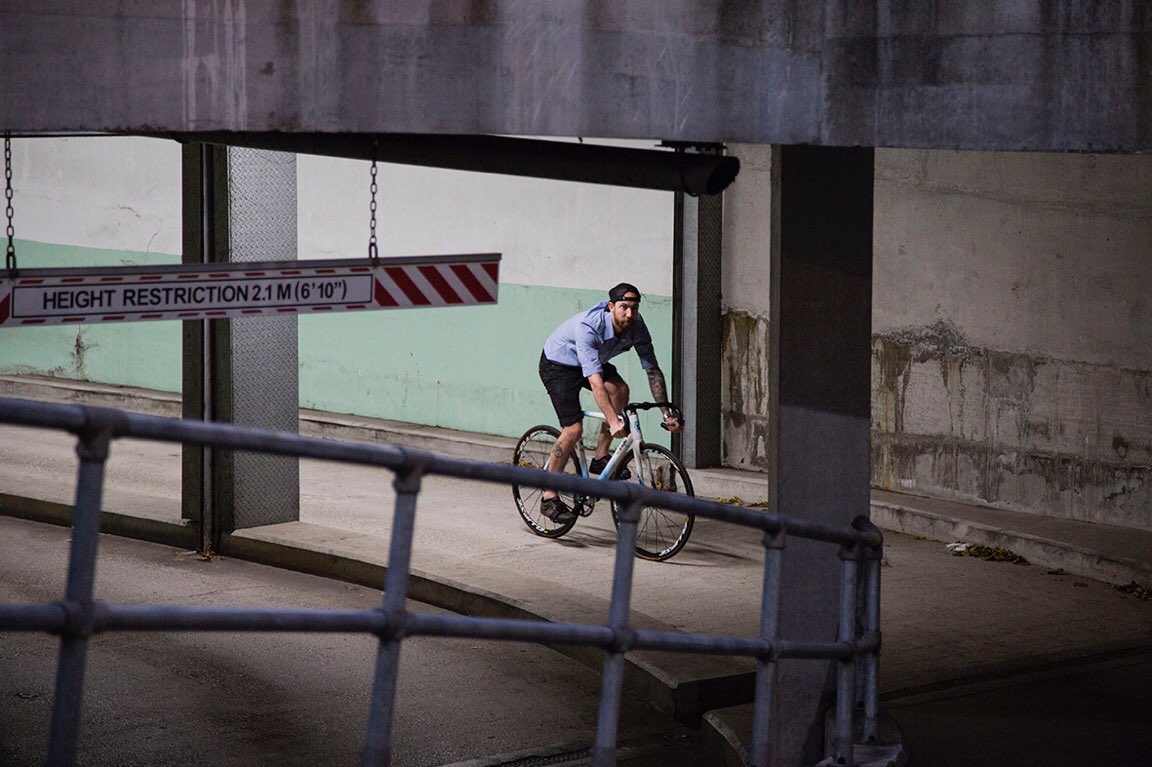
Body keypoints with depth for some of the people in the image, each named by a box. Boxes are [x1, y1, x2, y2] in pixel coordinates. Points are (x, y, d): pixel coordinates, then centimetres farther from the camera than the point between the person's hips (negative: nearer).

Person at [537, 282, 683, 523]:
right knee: (574, 429, -18)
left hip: (590, 361, 6)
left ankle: (600, 458, -6)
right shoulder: (588, 327, -38)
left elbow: (653, 370, -17)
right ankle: (549, 498, -9)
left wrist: (667, 414, -24)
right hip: (558, 364, -6)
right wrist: (613, 421, -51)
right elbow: (594, 379, -44)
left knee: (620, 390, -21)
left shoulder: (636, 327, -20)